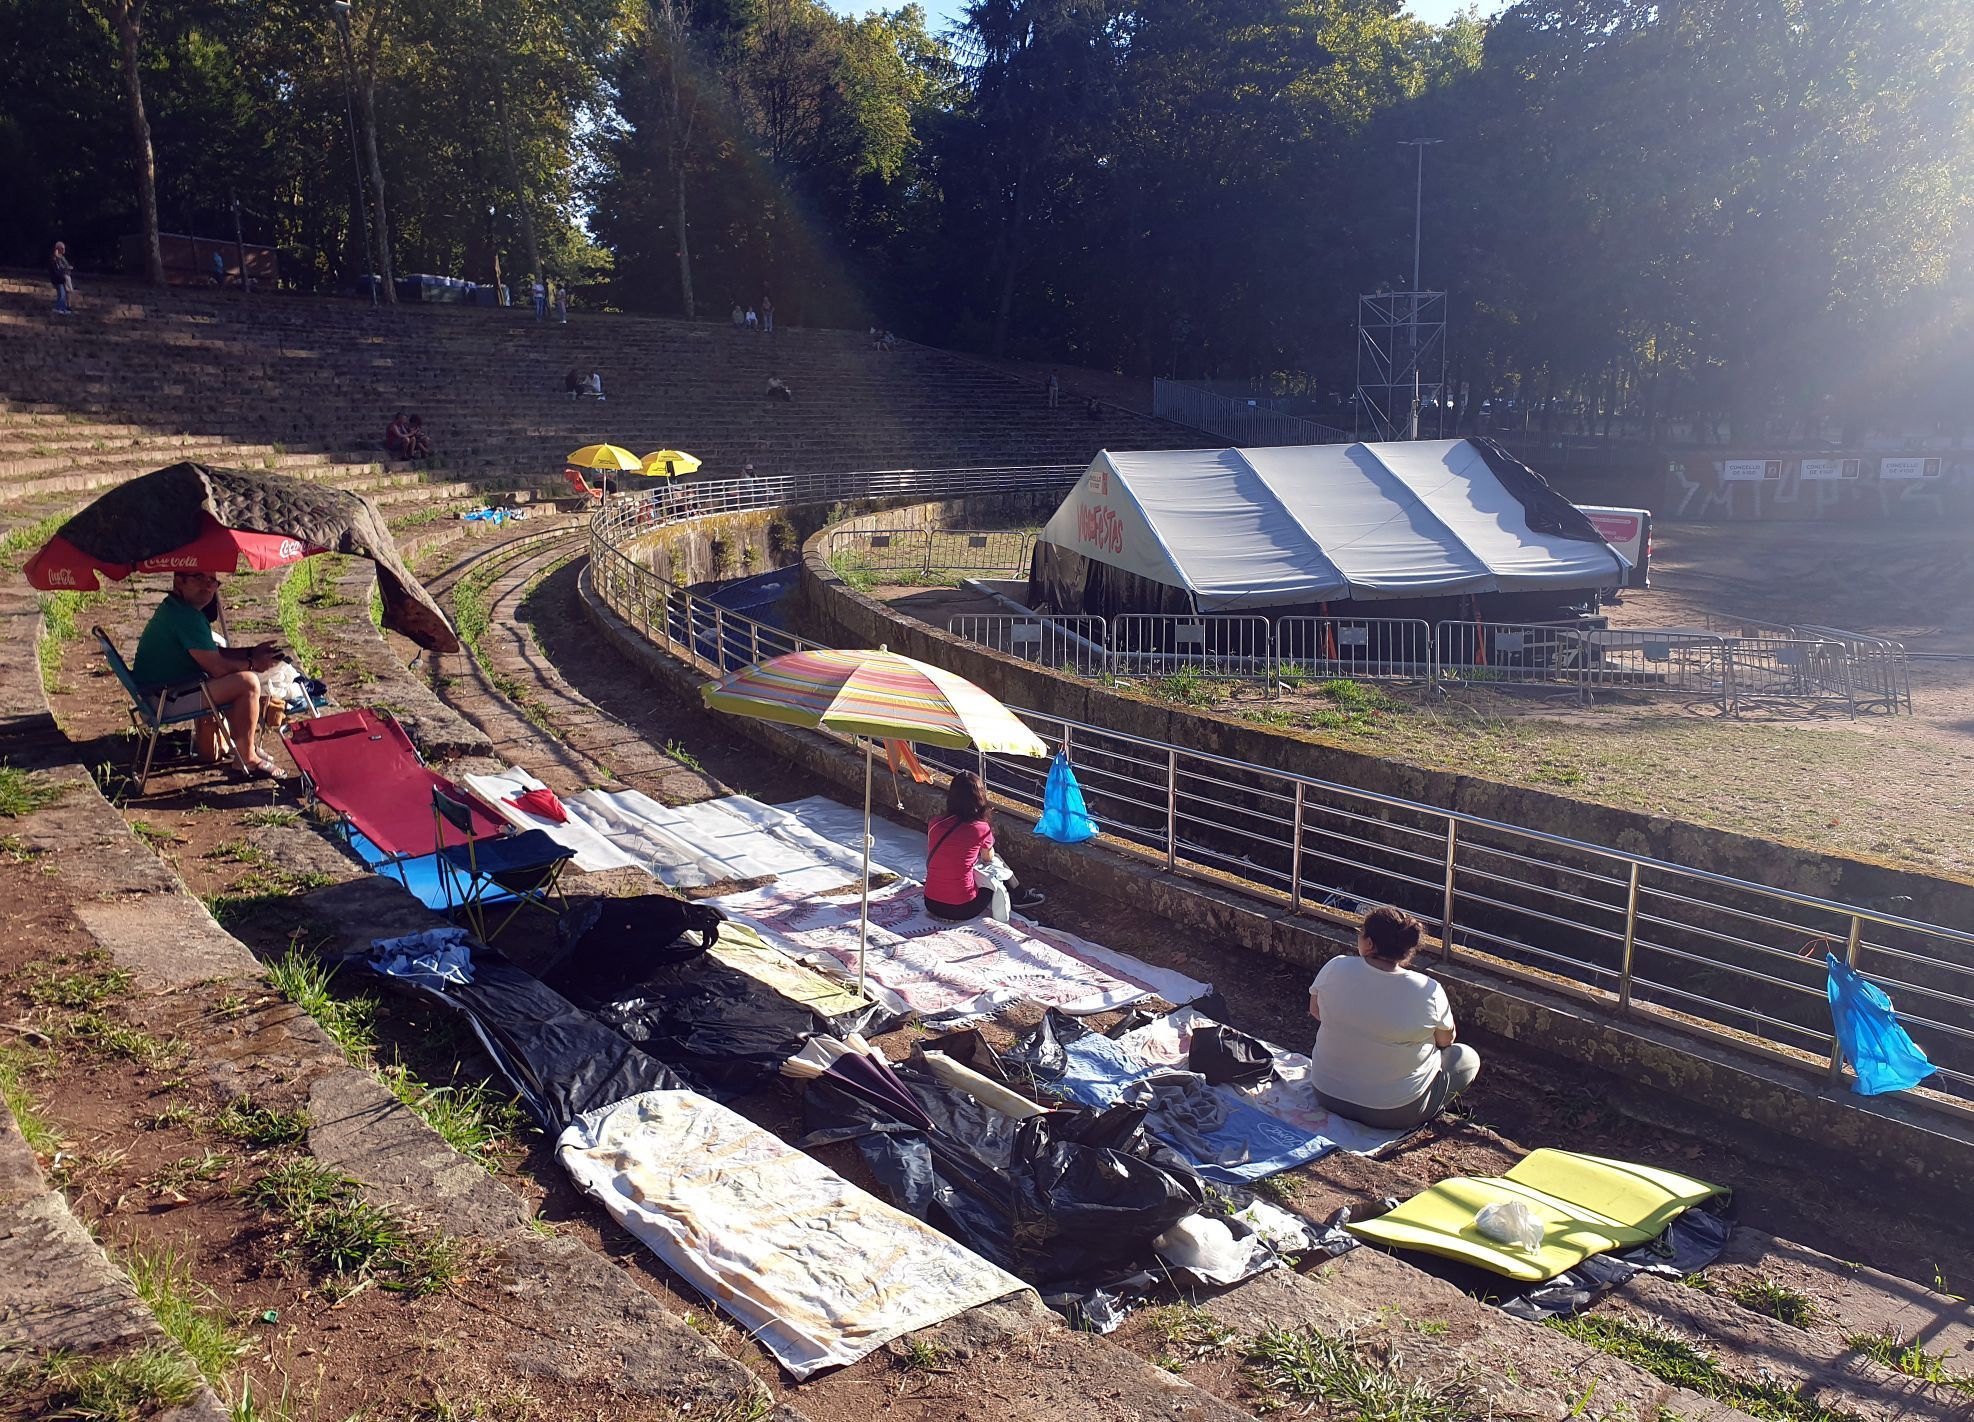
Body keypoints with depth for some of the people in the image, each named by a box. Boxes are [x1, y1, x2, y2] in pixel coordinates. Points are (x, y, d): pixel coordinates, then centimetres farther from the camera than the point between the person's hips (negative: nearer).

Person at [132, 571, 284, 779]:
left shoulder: (172, 608, 14)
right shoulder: (187, 617, -21)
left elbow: (213, 652, 19)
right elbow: (217, 667, -21)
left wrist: (251, 652, 9)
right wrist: (253, 664, -5)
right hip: (168, 701, -11)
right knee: (248, 682, -17)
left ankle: (208, 746, 32)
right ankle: (248, 760, -9)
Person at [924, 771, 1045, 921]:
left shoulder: (935, 824, -3)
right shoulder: (981, 829, -13)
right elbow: (988, 859, 8)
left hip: (931, 904, 4)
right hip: (961, 910, -4)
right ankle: (1021, 898, 44)